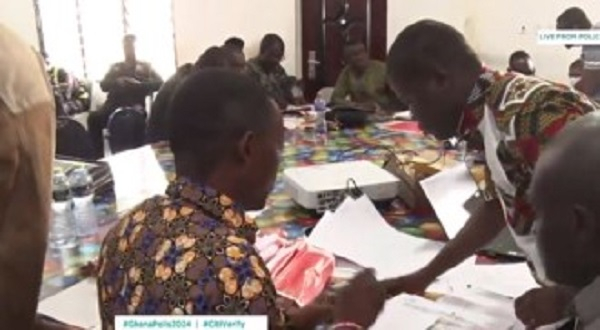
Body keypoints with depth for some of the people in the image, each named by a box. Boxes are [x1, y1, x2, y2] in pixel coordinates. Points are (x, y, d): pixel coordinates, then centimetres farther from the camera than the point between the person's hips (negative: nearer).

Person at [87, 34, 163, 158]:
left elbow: (159, 83, 8)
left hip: (135, 104, -3)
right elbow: (104, 85, 18)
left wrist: (139, 84, -9)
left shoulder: (145, 67, 25)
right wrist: (116, 82, -5)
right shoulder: (116, 67, 31)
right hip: (114, 104, 3)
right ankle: (99, 154, -22)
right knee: (94, 118, -29)